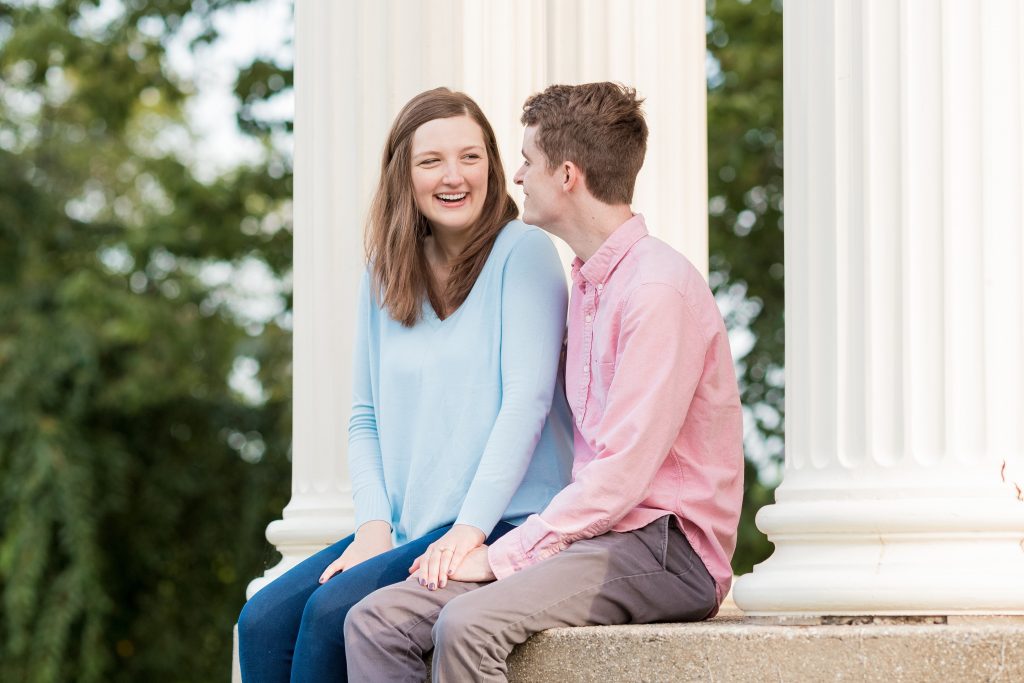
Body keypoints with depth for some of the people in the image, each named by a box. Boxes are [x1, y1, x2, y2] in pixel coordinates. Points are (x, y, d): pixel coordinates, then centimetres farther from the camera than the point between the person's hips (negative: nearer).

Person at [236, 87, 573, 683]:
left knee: (333, 612, -25)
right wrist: (374, 525, -2)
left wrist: (470, 529, -20)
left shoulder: (523, 253, -3)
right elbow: (366, 417, 15)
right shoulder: (385, 276, 15)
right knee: (263, 622, -15)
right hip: (406, 530, 6)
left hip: (503, 524, -6)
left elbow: (526, 400, -12)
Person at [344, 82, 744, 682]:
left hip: (662, 545, -9)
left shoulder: (659, 287, -12)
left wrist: (505, 555, -14)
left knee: (468, 625, -32)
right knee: (376, 622, -9)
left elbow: (622, 473, -18)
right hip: (598, 535, 9)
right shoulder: (586, 284, 20)